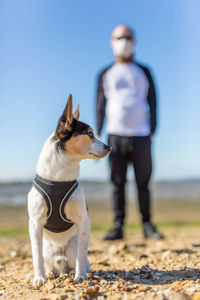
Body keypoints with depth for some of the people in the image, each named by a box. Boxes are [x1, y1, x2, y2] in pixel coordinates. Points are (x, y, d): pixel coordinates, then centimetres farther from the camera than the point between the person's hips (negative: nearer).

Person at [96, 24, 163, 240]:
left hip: (140, 135, 0)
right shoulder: (105, 74, 15)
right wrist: (97, 134, 4)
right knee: (118, 183, 0)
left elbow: (152, 103, 11)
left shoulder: (144, 72, 14)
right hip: (115, 135, 0)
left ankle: (147, 225, 9)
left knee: (143, 182, 0)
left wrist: (152, 132, 0)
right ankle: (118, 226, 6)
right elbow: (100, 106, 13)